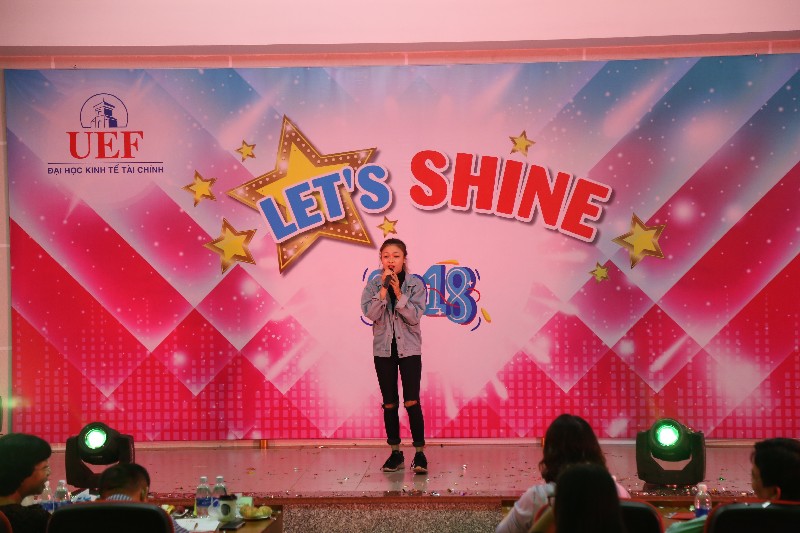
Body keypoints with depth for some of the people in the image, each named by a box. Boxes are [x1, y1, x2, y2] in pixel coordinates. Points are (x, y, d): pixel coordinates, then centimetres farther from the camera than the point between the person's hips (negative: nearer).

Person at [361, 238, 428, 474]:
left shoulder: (415, 284, -2)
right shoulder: (373, 285, 2)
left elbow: (415, 316, -12)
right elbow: (371, 314, -12)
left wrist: (398, 293, -19)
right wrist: (384, 288, -17)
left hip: (409, 348, -2)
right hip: (384, 349, 2)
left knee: (411, 401, -9)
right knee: (390, 403, 8)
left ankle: (420, 453, 1)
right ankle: (395, 453, 18)